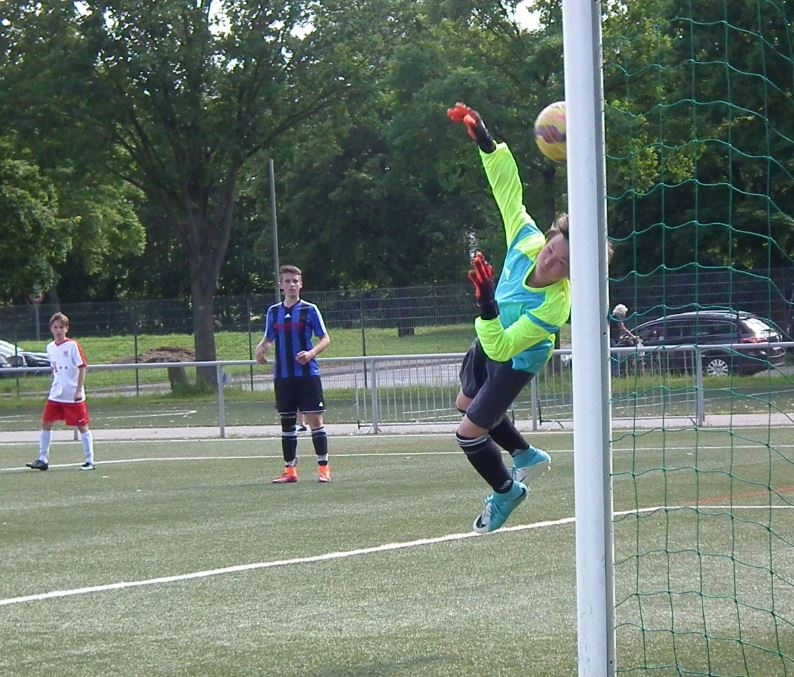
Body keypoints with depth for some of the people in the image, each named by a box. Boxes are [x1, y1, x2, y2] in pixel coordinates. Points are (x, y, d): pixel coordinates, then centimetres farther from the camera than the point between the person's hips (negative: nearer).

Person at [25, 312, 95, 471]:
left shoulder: (73, 346, -11)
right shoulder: (50, 348, 8)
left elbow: (82, 367, -12)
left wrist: (79, 390, -17)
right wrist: (53, 387, 16)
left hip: (73, 396, -6)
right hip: (55, 395, 6)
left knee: (82, 426, -2)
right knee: (46, 424, 5)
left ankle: (89, 461, 4)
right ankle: (43, 459, 12)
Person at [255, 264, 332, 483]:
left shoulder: (309, 310, -1)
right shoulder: (273, 312, 10)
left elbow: (325, 338, 0)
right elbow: (268, 339, 20)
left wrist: (311, 353, -18)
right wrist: (261, 348, -2)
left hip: (307, 373, -4)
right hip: (283, 376, 4)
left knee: (315, 419, -5)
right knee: (287, 422, 6)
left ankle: (323, 468, 1)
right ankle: (290, 470, 12)